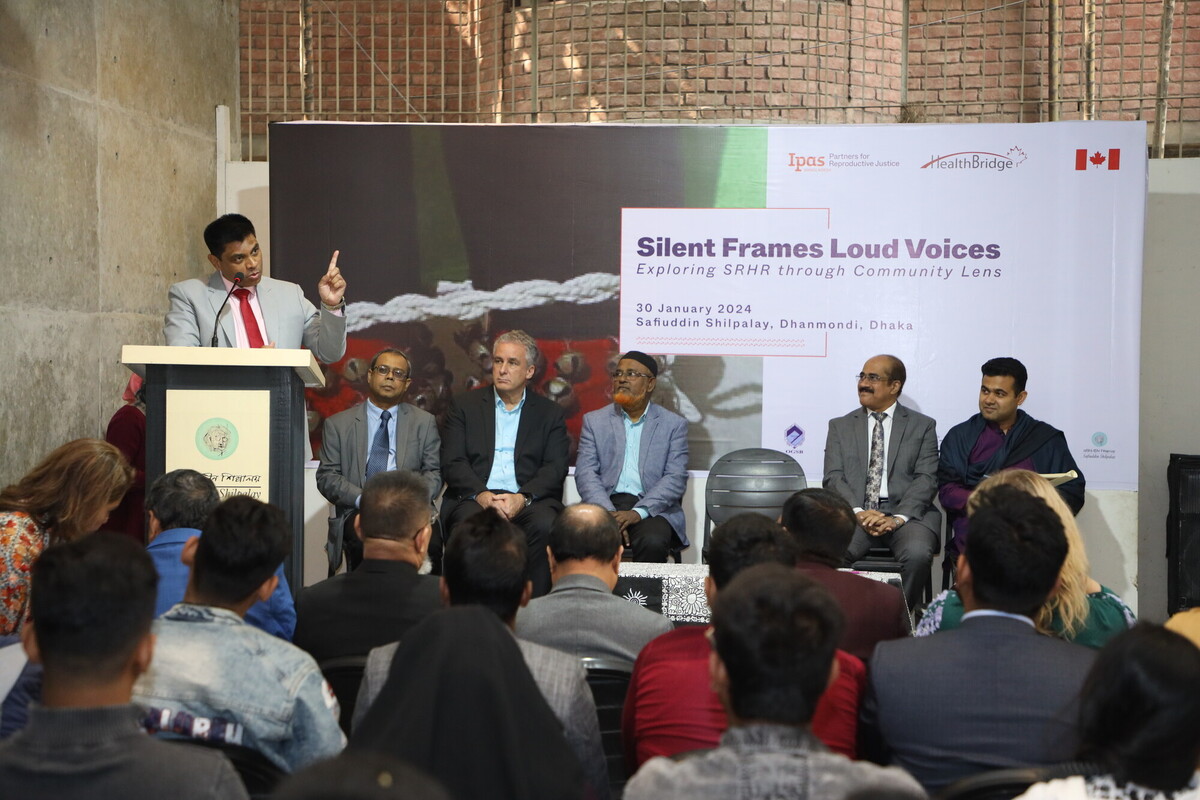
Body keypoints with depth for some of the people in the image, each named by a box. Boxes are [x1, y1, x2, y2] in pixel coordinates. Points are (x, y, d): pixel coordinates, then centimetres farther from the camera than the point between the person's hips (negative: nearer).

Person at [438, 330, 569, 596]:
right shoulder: (464, 406, 15)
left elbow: (555, 468, 4)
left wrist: (523, 498, -15)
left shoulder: (550, 412, 16)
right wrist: (481, 494, -15)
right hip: (474, 497, 0)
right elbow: (452, 462, 5)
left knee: (545, 525, -33)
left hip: (529, 499, 0)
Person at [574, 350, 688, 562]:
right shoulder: (594, 421, 15)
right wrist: (609, 513, -15)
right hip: (605, 505, 1)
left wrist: (638, 512, -16)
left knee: (653, 542, -33)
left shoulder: (674, 424, 10)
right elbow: (585, 473, 4)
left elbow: (676, 478, 0)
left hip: (652, 509, -1)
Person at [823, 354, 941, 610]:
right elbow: (833, 477, 6)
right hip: (855, 514, 1)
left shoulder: (923, 426, 13)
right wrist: (858, 512, -13)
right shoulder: (840, 426, 18)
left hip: (907, 514, 0)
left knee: (918, 553, -33)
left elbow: (926, 479, 2)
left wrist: (899, 518, -15)